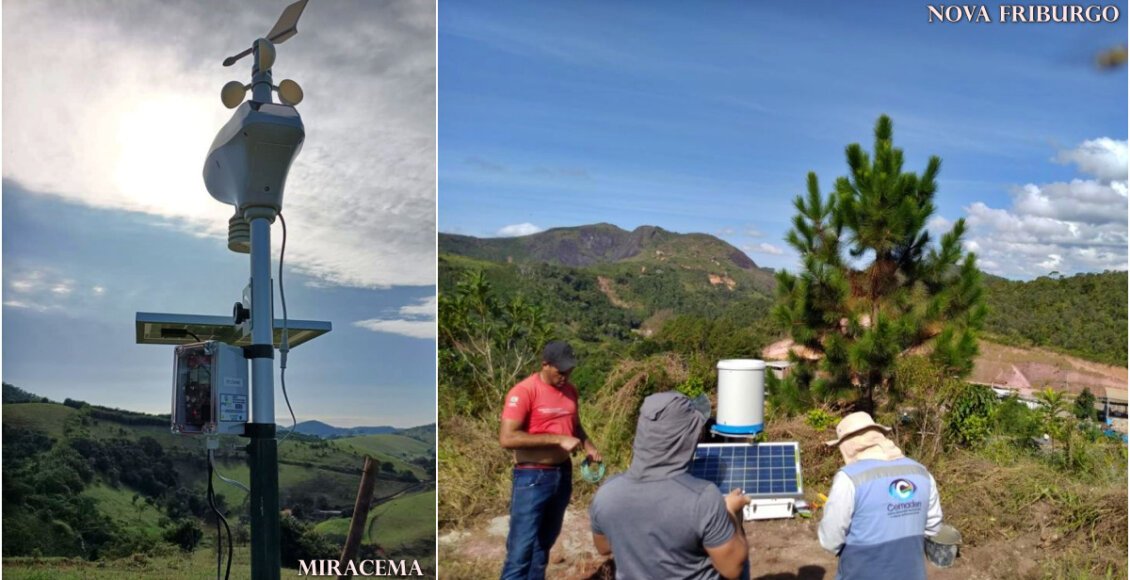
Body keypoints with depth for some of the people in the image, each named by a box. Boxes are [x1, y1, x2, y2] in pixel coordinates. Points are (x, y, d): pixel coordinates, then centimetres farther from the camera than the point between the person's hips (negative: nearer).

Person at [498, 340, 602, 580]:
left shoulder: (570, 390, 7)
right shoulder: (523, 392, -16)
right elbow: (507, 438, -24)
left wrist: (589, 446, 1)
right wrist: (558, 439, -24)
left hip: (563, 474, 7)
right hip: (532, 478, -7)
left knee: (544, 544, 16)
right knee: (522, 550, -6)